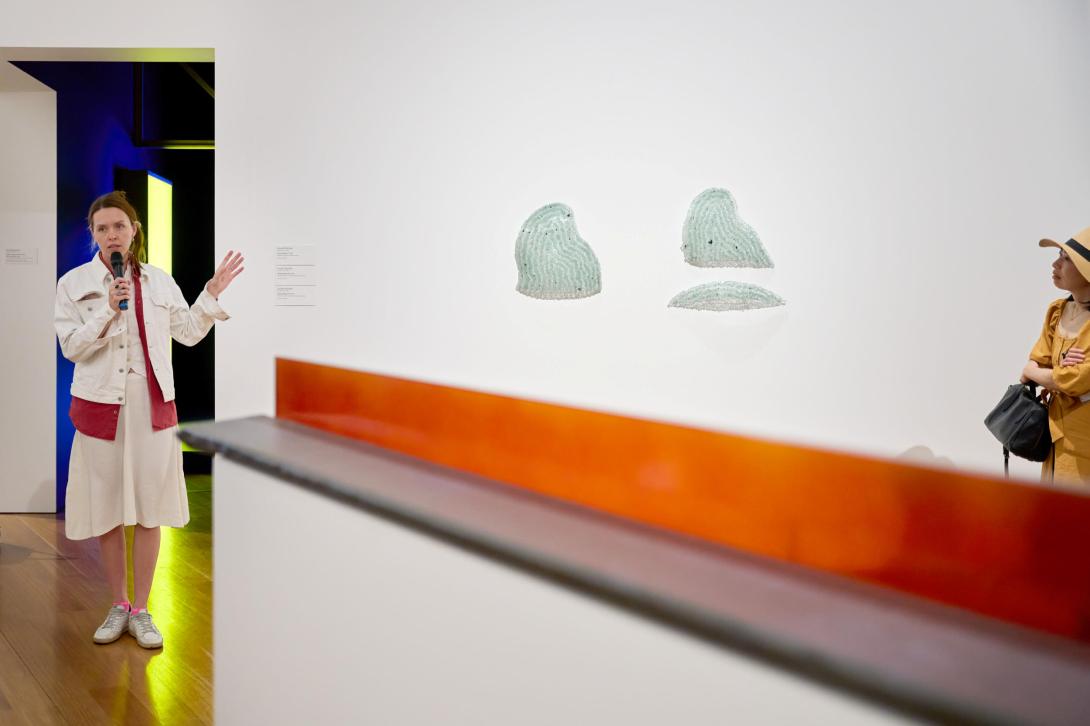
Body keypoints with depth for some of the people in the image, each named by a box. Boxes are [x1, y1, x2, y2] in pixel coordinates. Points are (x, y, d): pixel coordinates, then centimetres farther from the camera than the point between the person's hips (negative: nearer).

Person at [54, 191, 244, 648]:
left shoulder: (159, 281, 5)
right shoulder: (74, 282, 0)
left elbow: (188, 333, 8)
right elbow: (71, 347, -6)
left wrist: (212, 294, 0)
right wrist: (108, 309, -19)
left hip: (152, 407, 1)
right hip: (100, 406, 0)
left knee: (149, 510, 5)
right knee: (106, 510, 10)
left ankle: (140, 610, 20)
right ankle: (119, 605, 29)